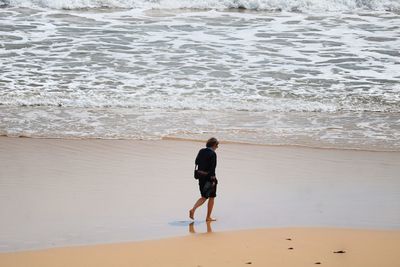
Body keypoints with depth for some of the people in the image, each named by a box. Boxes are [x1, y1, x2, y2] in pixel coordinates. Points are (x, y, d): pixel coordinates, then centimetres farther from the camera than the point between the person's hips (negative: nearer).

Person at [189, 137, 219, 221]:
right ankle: (208, 217, 10)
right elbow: (212, 168, -19)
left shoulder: (201, 151, 5)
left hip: (201, 178, 6)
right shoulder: (213, 154, -15)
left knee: (204, 197, 15)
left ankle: (193, 209, -6)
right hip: (209, 178, -6)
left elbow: (196, 162, 13)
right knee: (211, 198, 8)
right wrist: (213, 179, -17)